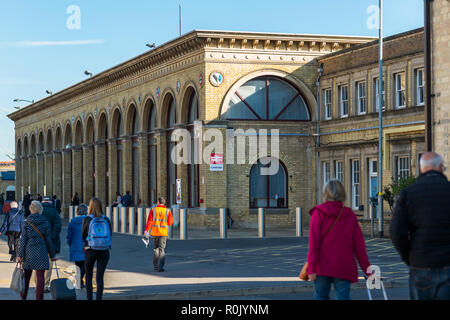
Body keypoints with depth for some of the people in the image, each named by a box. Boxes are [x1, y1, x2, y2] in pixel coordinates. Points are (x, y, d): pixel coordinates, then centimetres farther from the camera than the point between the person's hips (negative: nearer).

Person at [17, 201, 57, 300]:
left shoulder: (27, 223, -1)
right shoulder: (45, 222, -2)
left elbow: (23, 240, -2)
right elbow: (48, 240, 1)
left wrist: (20, 254, 1)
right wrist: (52, 254, 8)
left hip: (29, 252, 2)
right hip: (41, 252, -1)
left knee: (27, 276, 14)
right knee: (40, 277, 1)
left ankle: (23, 296, 22)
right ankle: (39, 298, -1)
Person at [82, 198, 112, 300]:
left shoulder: (87, 220, -5)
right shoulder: (106, 220, 0)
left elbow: (83, 236, 3)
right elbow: (110, 235, 7)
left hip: (90, 250, -1)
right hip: (104, 251, 1)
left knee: (88, 276, 13)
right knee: (100, 277, 4)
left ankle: (89, 297, 9)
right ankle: (98, 297, 0)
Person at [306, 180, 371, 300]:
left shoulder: (319, 213, -2)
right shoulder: (350, 215, 6)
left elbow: (314, 243, -9)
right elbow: (359, 246, 5)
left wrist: (311, 268, -11)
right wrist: (368, 271, 10)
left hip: (323, 267, -1)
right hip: (344, 268, 2)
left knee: (320, 296, 10)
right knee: (343, 297, -1)